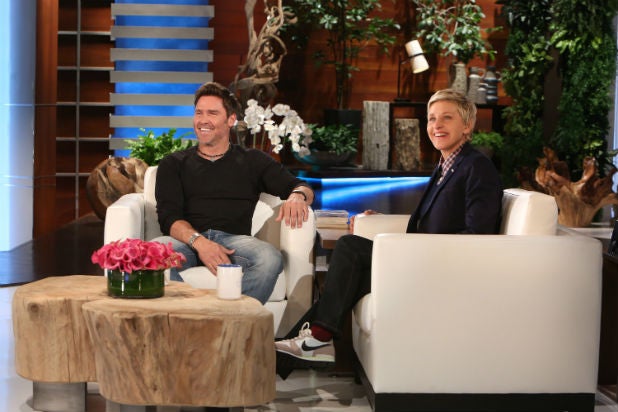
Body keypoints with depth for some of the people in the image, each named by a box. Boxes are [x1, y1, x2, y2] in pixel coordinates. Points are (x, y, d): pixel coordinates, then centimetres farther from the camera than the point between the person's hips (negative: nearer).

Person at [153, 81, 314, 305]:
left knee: (270, 258, -36)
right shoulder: (174, 164, 22)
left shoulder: (252, 161, 25)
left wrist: (297, 196, -11)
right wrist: (199, 242, -16)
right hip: (188, 241, 0)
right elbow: (169, 217, 7)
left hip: (234, 239, 0)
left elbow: (298, 186, 17)